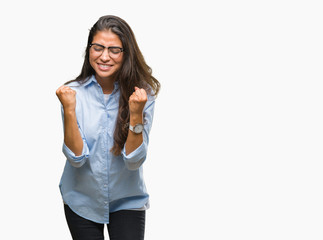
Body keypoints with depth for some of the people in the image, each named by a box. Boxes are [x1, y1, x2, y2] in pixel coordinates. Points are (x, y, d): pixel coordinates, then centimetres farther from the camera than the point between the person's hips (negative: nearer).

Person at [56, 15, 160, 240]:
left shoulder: (142, 94, -11)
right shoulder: (73, 93, -10)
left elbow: (134, 162, -15)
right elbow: (76, 158, -16)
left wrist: (136, 114, -28)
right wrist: (69, 111, -27)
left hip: (128, 201, 0)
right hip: (81, 202, 1)